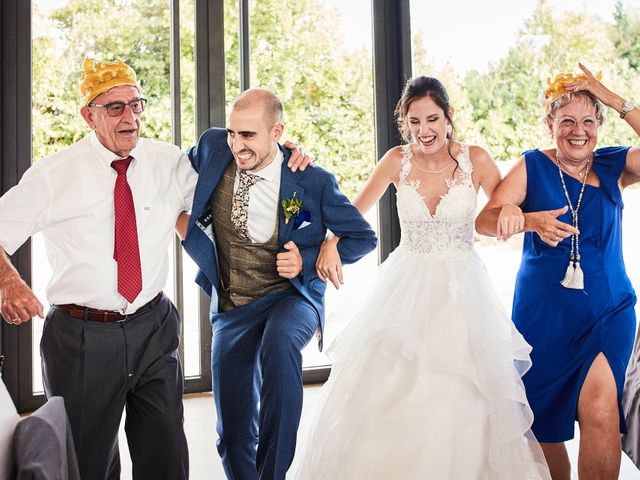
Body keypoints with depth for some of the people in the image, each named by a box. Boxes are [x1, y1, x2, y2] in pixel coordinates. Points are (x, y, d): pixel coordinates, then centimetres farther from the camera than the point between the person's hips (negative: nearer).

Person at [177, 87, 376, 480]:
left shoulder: (312, 181, -13)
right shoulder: (213, 148, -5)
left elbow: (363, 237, -3)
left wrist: (307, 262, -15)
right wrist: (182, 220, -1)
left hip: (291, 295, -3)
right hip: (231, 307, 4)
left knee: (280, 344, -39)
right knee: (234, 433, 7)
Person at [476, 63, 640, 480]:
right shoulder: (533, 166, -1)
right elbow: (485, 220, -10)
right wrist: (530, 220, -29)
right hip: (543, 316, 1)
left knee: (600, 410, -20)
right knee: (544, 427, 11)